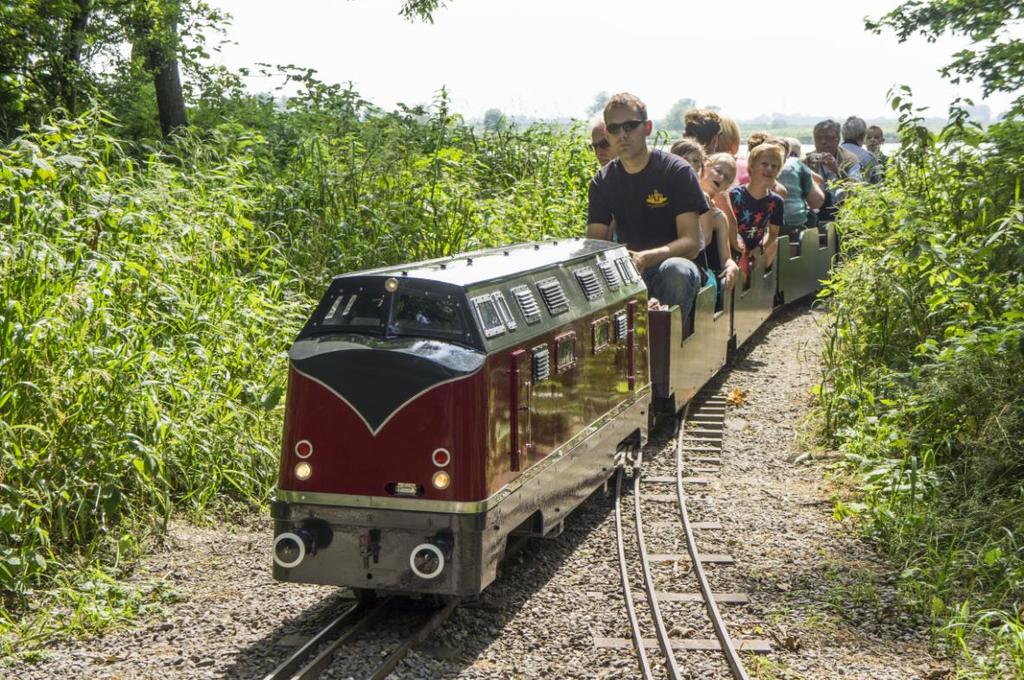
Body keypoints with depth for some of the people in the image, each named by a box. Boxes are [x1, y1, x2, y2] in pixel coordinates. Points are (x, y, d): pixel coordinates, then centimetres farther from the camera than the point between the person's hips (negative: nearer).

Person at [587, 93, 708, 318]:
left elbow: (691, 242, -16)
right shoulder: (603, 181, 5)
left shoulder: (677, 171, -8)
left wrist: (646, 258, -34)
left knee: (676, 270, -38)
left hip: (673, 261, -3)